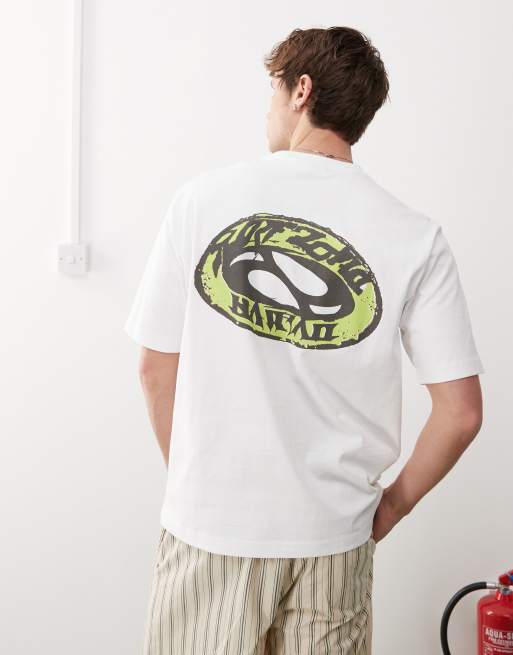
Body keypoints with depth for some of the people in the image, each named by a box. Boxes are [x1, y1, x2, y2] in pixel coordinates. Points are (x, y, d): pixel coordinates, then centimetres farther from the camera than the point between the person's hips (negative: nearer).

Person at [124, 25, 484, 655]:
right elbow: (461, 412, -6)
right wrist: (394, 504, 9)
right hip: (333, 533, 1)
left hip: (209, 520, 0)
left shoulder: (203, 197, -8)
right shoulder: (415, 235, -7)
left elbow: (156, 370, -2)